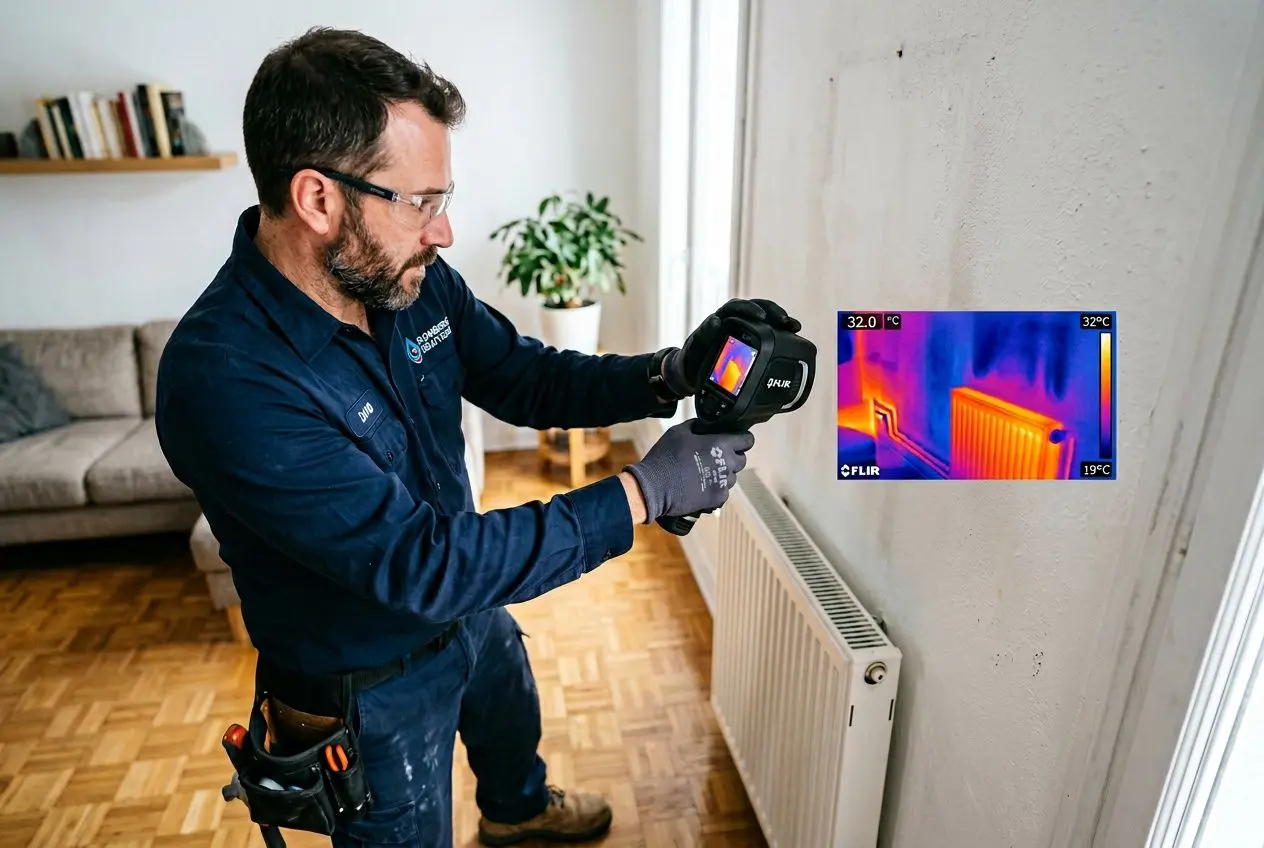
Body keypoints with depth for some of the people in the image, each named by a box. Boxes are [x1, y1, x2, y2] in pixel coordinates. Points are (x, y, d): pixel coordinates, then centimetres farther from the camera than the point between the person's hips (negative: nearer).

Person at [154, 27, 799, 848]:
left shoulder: (415, 280, -15)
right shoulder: (225, 378, -36)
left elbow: (523, 376, -4)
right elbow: (424, 564, -37)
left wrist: (670, 374, -21)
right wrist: (644, 492, -35)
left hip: (471, 608, 7)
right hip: (370, 684, -6)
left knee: (513, 726, 35)